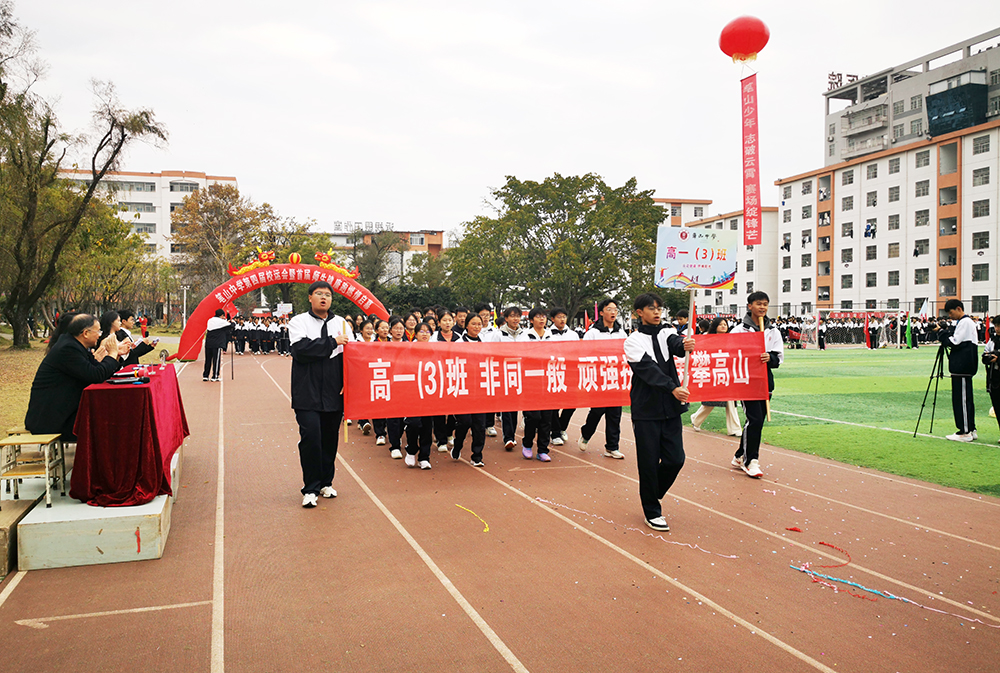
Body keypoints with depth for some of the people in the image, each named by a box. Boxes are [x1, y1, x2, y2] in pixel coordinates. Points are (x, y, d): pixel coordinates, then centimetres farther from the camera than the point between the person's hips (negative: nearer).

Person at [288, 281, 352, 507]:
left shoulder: (342, 323, 12)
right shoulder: (298, 322, 3)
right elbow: (301, 349, -14)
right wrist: (332, 342, -12)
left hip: (334, 393, 3)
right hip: (307, 393, -3)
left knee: (330, 438, 9)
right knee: (311, 436, -10)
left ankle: (326, 483, 24)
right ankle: (311, 488, 1)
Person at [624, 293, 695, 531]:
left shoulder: (666, 333, 8)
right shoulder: (634, 341, -3)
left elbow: (675, 344, -15)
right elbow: (648, 369, -17)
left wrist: (684, 345, -39)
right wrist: (672, 388, -30)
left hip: (671, 407, 4)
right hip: (646, 409, -4)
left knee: (675, 459, 2)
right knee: (649, 462, 1)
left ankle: (652, 496, 28)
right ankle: (652, 511, 18)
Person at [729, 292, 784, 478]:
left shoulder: (773, 331, 10)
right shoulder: (739, 330, -2)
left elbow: (779, 357, 7)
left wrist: (770, 358, -14)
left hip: (765, 381, 5)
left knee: (758, 421, 9)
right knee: (755, 419, -13)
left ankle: (740, 457, 24)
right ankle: (751, 461, -3)